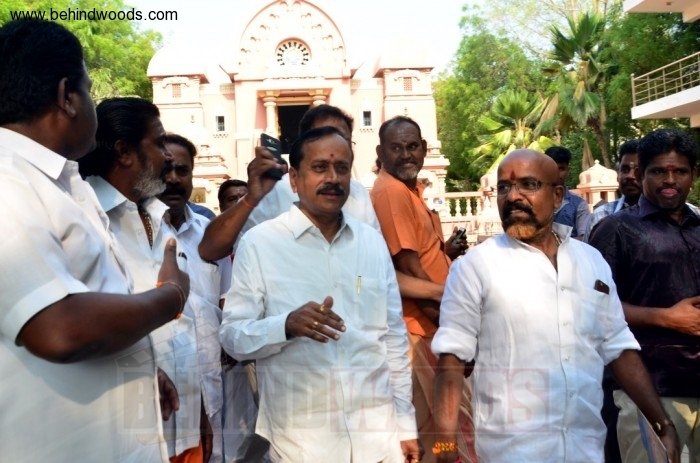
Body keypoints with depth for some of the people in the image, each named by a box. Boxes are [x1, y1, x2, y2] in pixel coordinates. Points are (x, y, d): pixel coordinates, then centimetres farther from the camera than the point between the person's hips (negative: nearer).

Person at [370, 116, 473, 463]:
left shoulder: (408, 187, 13)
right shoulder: (391, 191, -18)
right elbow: (407, 264, -22)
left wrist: (444, 249, 1)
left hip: (429, 320, 10)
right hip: (422, 322, -10)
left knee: (430, 415, 19)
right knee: (457, 412, 1)